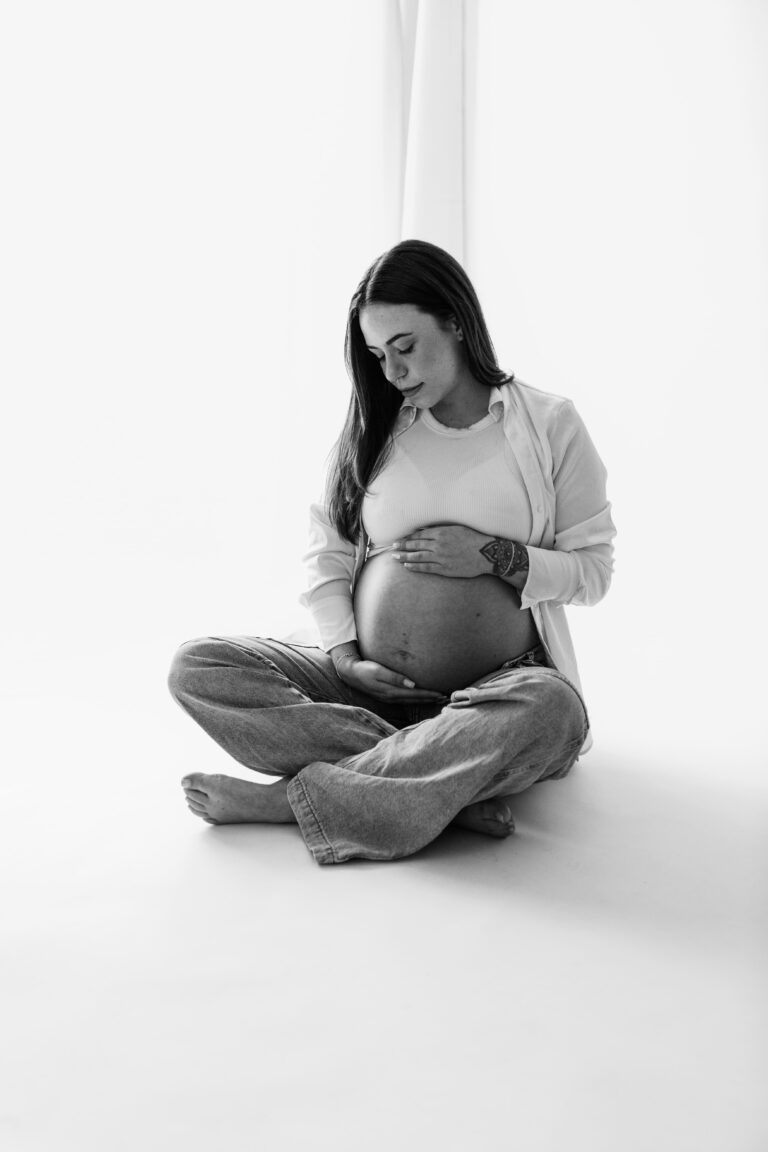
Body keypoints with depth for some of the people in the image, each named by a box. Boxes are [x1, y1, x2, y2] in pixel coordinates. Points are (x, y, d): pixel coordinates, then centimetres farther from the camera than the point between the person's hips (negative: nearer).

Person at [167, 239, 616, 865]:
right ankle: (457, 785, -27)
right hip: (371, 684, 3)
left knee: (552, 711, -39)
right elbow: (326, 554, 8)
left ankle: (288, 797, -27)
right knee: (197, 668, -17)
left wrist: (494, 555, -13)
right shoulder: (373, 427, 8)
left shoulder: (549, 424, 1)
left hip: (496, 687, -3)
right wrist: (344, 657, -7)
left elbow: (594, 568, 2)